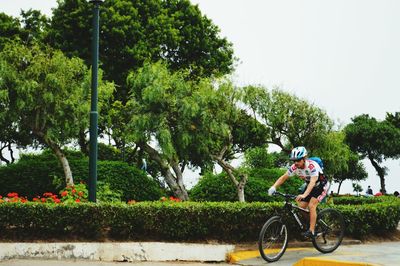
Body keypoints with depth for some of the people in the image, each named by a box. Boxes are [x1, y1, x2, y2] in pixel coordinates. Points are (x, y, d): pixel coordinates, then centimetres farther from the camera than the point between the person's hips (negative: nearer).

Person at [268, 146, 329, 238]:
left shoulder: (312, 166, -35)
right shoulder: (295, 167, -17)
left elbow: (313, 182, -45)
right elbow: (283, 177, -14)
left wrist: (304, 195, -60)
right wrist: (274, 187, -31)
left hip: (321, 185, -7)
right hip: (310, 185, 7)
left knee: (311, 205, -22)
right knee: (301, 206, -5)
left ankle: (311, 231, -18)